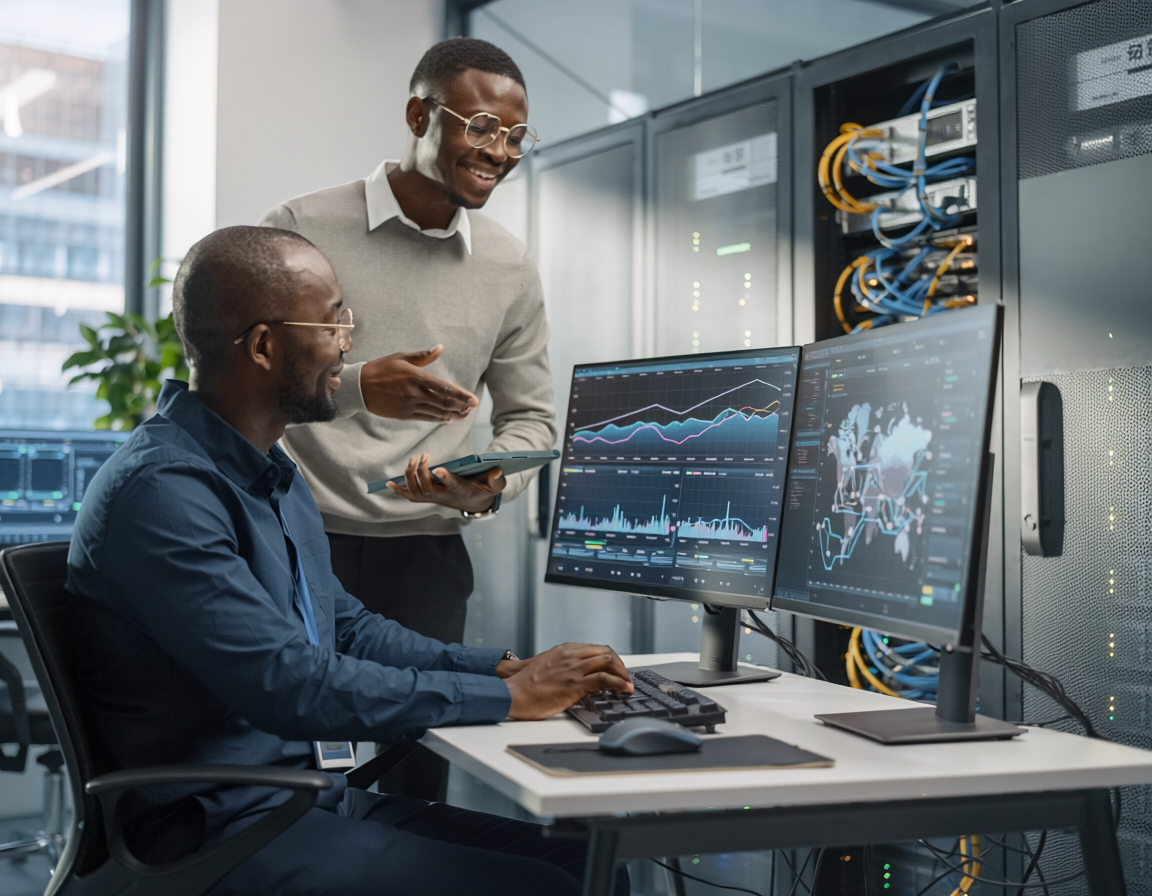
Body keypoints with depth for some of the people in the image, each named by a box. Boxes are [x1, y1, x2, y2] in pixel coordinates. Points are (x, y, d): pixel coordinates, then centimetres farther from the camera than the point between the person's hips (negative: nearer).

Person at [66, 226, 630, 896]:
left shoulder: (275, 476, 14)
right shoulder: (161, 490, -19)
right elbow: (289, 685, -25)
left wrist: (506, 668, 5)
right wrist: (507, 699, -18)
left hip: (322, 799, 9)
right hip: (228, 829, -9)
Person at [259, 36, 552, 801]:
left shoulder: (510, 268, 7)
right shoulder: (302, 230, -4)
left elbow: (531, 416, 12)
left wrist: (492, 489, -10)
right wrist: (357, 388, -24)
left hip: (425, 557, 3)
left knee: (419, 776, 5)